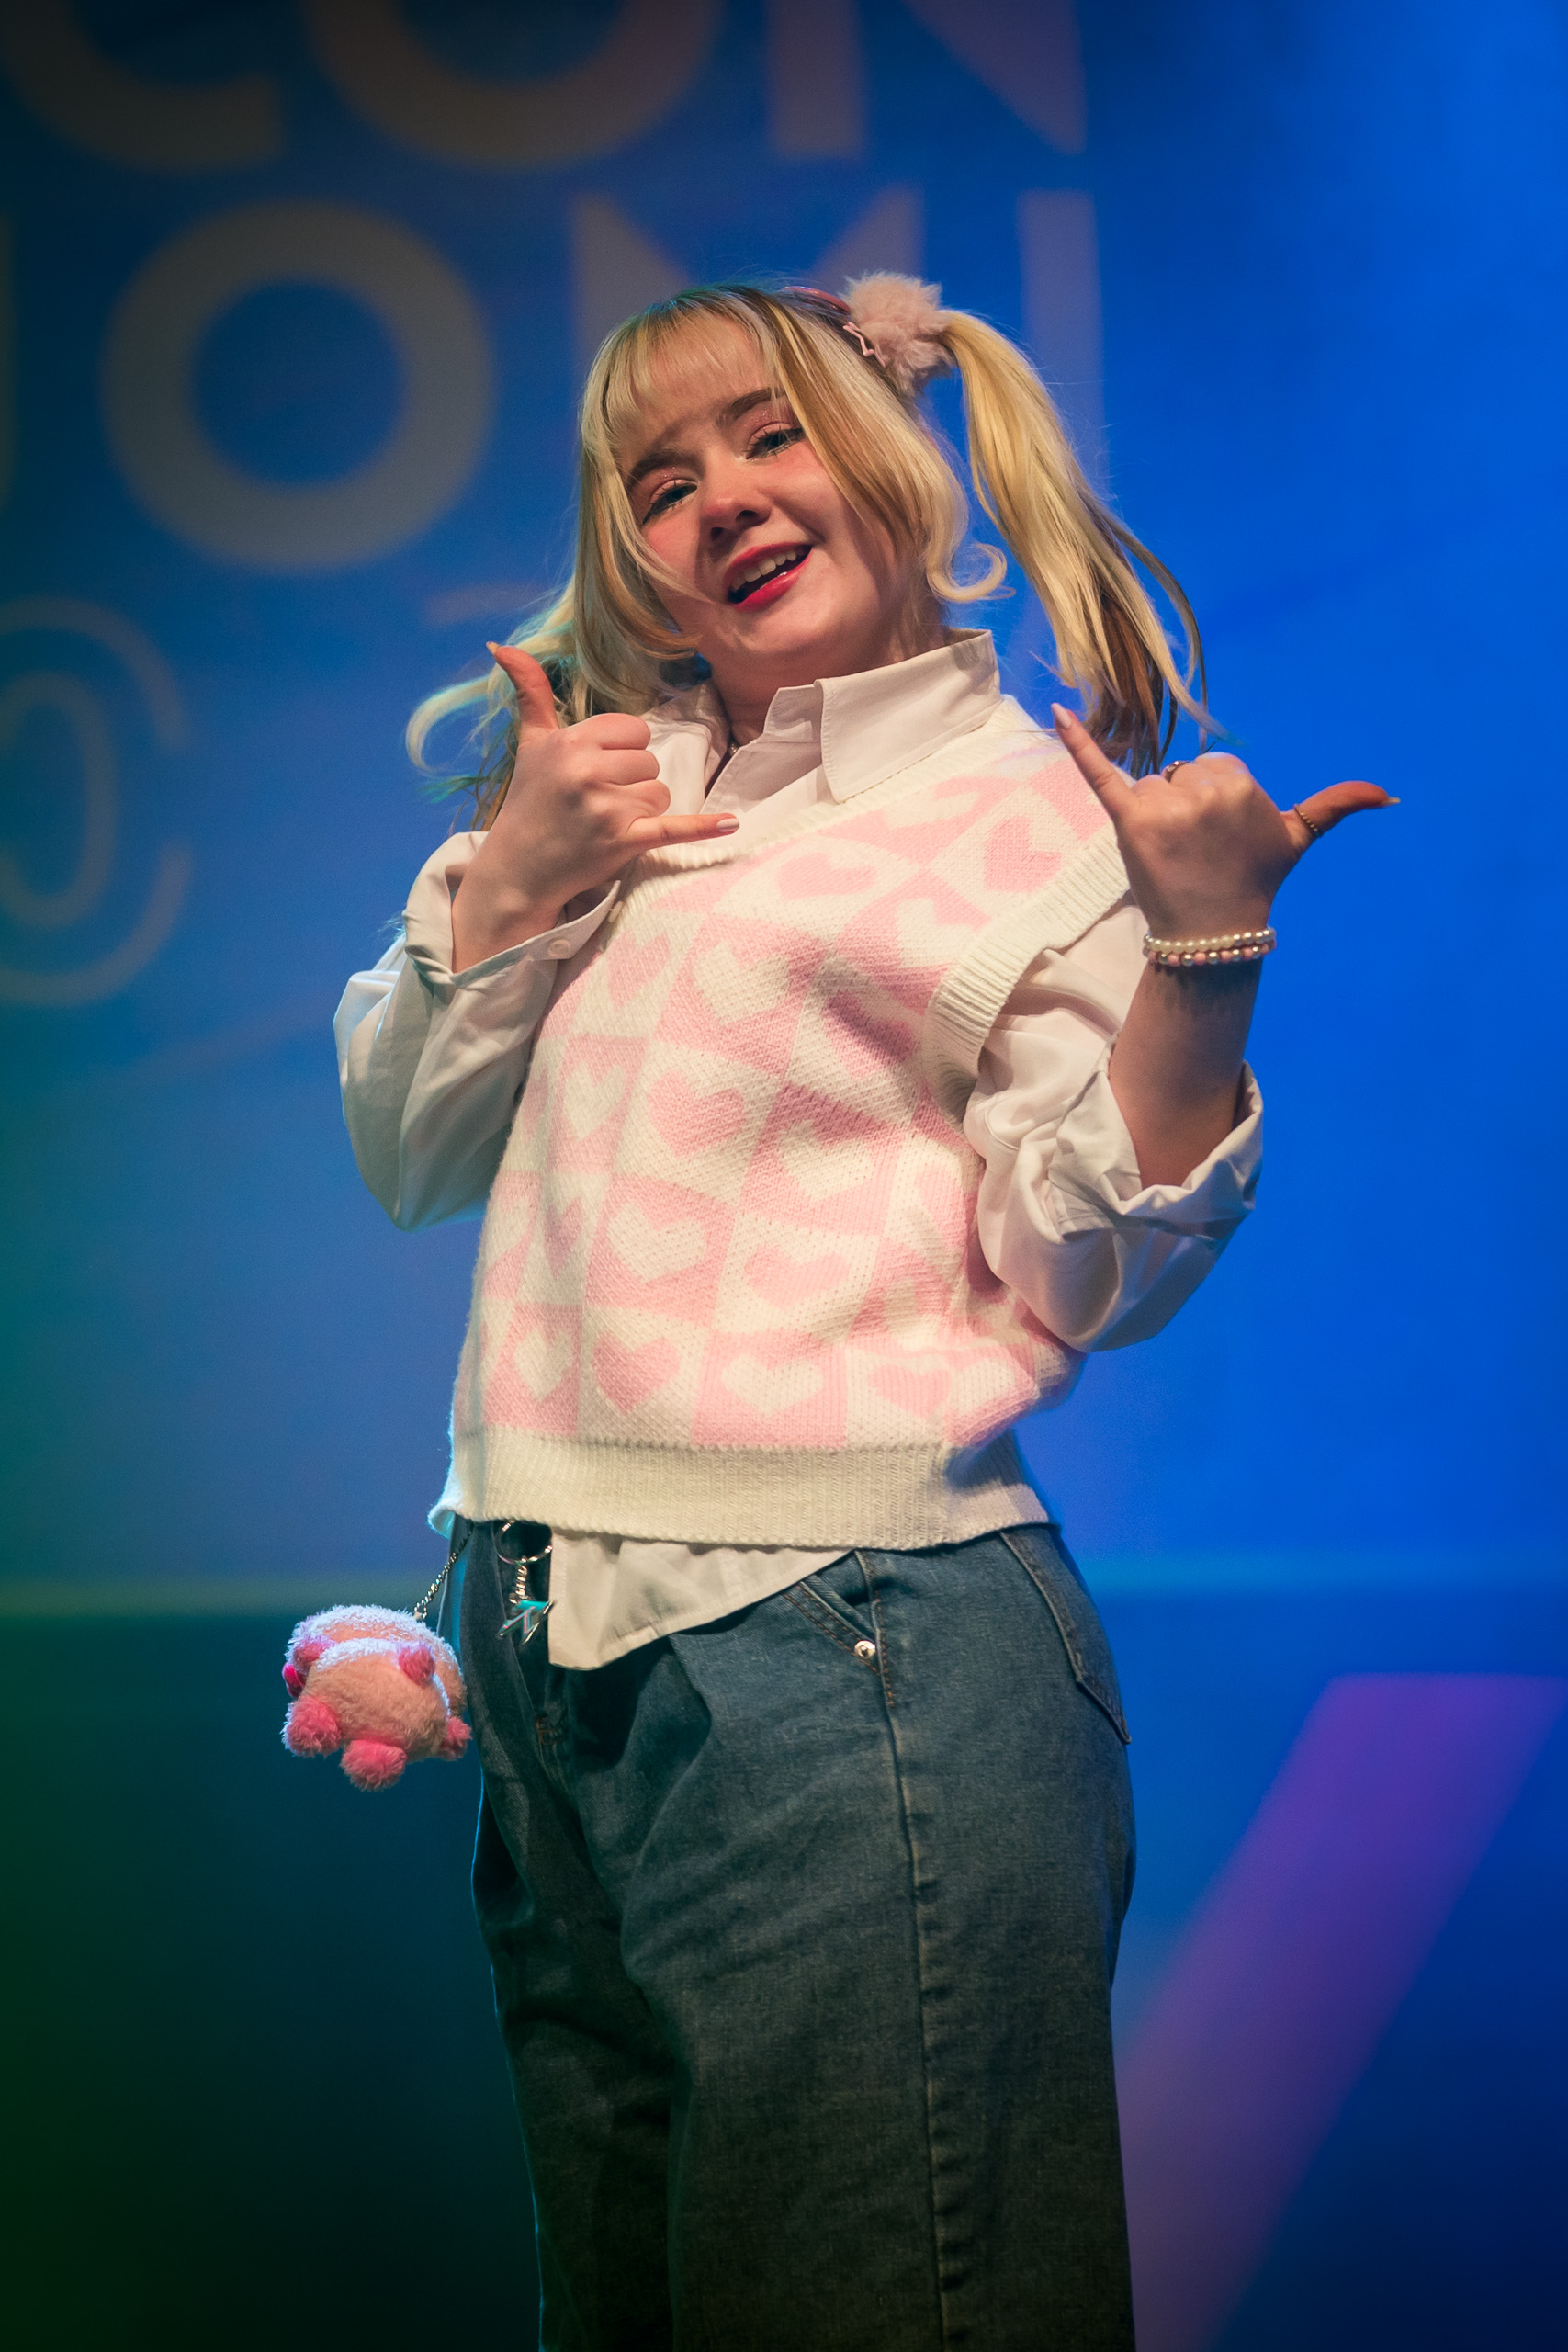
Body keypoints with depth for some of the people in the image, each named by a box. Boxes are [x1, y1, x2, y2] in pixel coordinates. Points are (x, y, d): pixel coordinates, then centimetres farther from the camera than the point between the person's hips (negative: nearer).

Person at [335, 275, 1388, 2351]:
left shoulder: (1051, 812, -2)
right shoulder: (616, 784, 14)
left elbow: (1088, 1279, -9)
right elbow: (410, 1157, 13)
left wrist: (1202, 949, -21)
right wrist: (506, 885, -1)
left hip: (845, 1651, -6)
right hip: (554, 1653, 6)